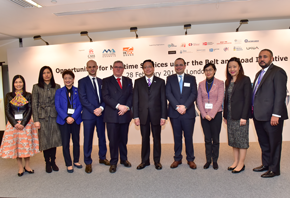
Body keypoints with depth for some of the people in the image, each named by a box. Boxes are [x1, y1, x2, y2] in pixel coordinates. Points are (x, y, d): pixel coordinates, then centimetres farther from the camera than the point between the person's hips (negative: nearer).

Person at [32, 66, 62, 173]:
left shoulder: (57, 87, 6)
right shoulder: (36, 87, 2)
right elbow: (34, 105, 0)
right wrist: (36, 120, -5)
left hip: (54, 116, 1)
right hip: (42, 117, -1)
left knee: (54, 139, 6)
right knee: (45, 140, 5)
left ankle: (53, 161, 21)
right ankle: (47, 162, 20)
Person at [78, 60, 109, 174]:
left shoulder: (101, 81, 13)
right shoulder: (82, 81, 2)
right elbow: (83, 99, -7)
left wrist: (101, 108, -11)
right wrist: (94, 110, -13)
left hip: (100, 113, 4)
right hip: (88, 114, -4)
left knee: (102, 137, 13)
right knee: (88, 139, 3)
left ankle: (102, 158, 30)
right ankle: (88, 162, 17)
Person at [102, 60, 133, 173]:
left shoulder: (128, 81, 14)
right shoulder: (106, 81, 5)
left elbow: (131, 95, 6)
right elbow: (105, 97, -6)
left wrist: (126, 107, -11)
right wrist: (118, 106, -16)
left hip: (125, 114, 3)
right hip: (111, 115, -3)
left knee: (123, 139, 12)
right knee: (113, 140, 2)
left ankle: (124, 159, 29)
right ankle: (113, 162, 16)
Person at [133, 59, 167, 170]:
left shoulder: (160, 82, 4)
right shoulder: (138, 82, 7)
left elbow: (163, 100, 1)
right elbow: (135, 100, 3)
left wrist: (163, 116, -5)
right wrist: (136, 116, -3)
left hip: (156, 115, -1)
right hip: (143, 115, 1)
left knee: (156, 138, 9)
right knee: (145, 138, 10)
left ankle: (157, 160, 24)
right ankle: (145, 161, 24)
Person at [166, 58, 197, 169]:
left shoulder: (191, 78, 9)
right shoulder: (170, 79, 9)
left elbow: (194, 94, -1)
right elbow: (168, 94, -2)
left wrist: (185, 106, -13)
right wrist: (177, 107, -13)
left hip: (188, 113, 0)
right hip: (174, 113, 1)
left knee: (188, 137, 5)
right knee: (177, 137, 9)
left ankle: (190, 159, 20)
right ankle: (177, 158, 22)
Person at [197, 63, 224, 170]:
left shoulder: (220, 83, 0)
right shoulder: (201, 84, 8)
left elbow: (220, 100, -7)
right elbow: (199, 100, 4)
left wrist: (211, 114, -14)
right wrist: (204, 114, -7)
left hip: (216, 114, -2)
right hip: (204, 115, 2)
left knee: (215, 139, 6)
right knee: (207, 139, 8)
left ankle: (215, 160, 19)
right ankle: (208, 160, 19)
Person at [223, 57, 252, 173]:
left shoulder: (245, 80, -6)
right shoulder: (228, 82, 13)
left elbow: (247, 99, -11)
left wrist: (244, 116, -16)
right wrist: (225, 115, 12)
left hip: (240, 115, -6)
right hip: (230, 116, 7)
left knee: (242, 139, 2)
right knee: (233, 139, 12)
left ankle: (241, 163, 14)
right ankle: (236, 161, 24)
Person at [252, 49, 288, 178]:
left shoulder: (278, 72, -8)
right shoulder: (259, 73, 18)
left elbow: (280, 94, -15)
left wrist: (276, 114, -20)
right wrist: (254, 109, 11)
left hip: (271, 116, -8)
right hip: (259, 115, 8)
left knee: (274, 143, 6)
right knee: (264, 143, 19)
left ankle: (274, 169, 20)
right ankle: (266, 164, 34)